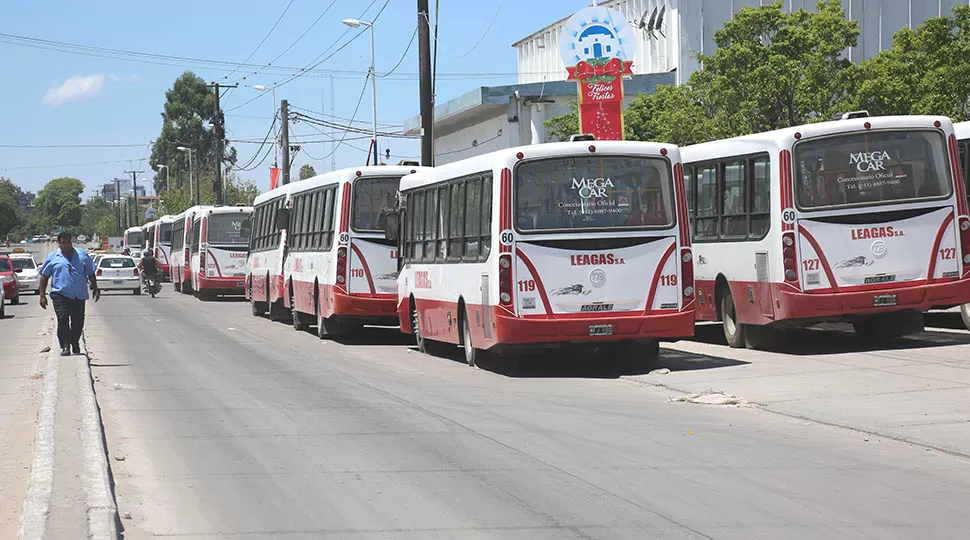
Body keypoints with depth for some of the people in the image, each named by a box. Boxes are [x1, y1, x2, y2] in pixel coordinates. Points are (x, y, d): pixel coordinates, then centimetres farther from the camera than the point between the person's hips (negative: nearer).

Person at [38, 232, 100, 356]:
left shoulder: (82, 255, 10)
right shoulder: (52, 257, 5)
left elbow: (91, 274, 16)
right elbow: (44, 276, 7)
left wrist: (95, 289, 11)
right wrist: (42, 295, 2)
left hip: (79, 296, 2)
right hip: (60, 295, -2)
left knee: (78, 322, 7)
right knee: (63, 320, -17)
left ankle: (75, 344, 26)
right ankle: (65, 346, -14)